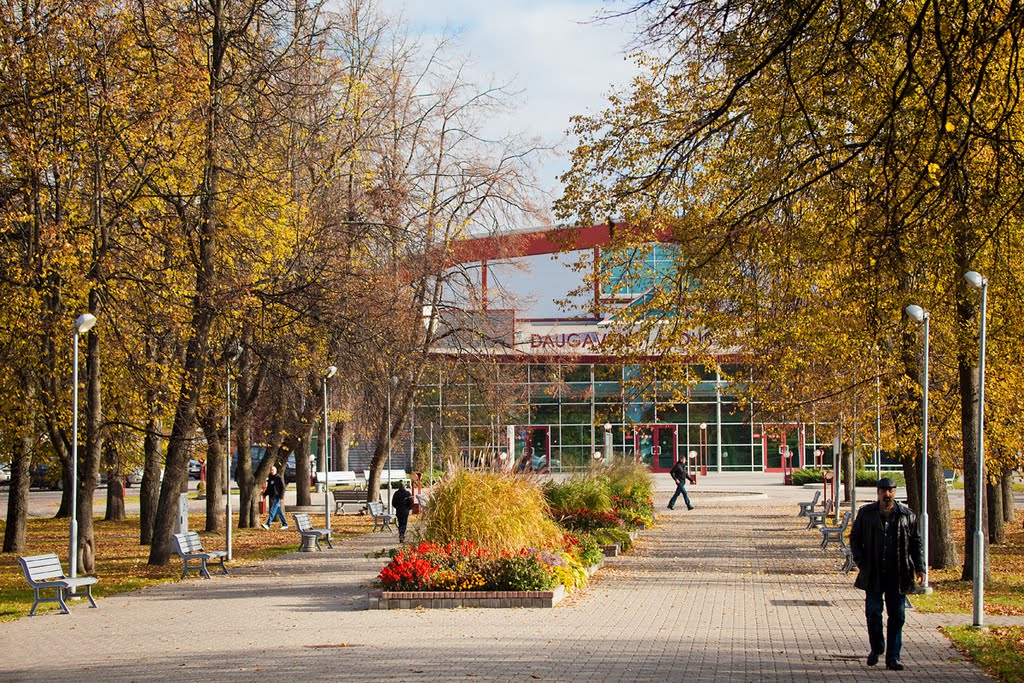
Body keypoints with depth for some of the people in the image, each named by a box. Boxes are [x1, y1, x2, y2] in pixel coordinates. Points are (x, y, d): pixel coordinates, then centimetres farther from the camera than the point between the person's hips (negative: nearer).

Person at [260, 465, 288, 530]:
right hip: (272, 497, 7)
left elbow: (283, 487, -9)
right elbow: (268, 488, 22)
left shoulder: (279, 478, -6)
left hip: (277, 497, -7)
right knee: (279, 511, 11)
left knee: (273, 510, -15)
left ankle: (268, 524, -23)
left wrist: (281, 496, -17)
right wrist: (265, 494, 7)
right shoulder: (270, 478, 14)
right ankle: (285, 524, 19)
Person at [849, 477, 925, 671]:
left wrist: (919, 568, 1)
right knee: (873, 612, -1)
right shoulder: (866, 514, 4)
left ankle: (893, 657, 7)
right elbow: (855, 539, 9)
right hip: (873, 575, 0)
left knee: (897, 615, 1)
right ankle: (876, 648, 23)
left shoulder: (907, 515, 5)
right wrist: (862, 563, -2)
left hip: (897, 575, 0)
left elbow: (916, 542, 10)